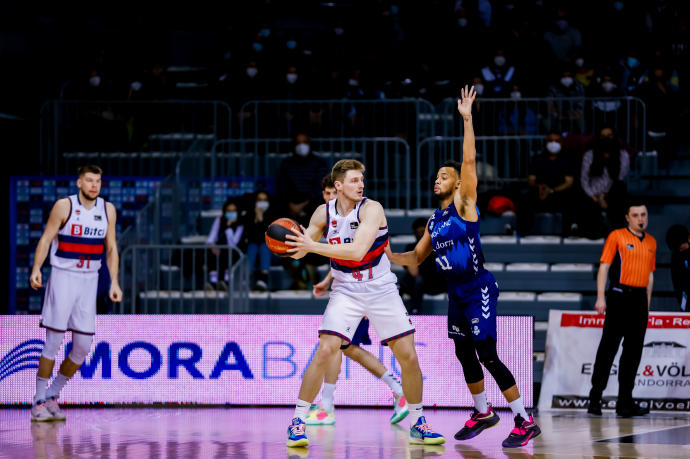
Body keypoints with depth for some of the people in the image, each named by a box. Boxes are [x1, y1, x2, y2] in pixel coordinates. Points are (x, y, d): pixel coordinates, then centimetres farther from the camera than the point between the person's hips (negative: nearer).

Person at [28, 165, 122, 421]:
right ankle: (39, 402, 1)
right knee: (54, 341, -7)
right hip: (63, 276, -4)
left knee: (83, 345, 0)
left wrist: (114, 282, 3)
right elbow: (46, 238, -7)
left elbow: (111, 249, 12)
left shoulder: (107, 210, 7)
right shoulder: (64, 206, -5)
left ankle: (53, 396, 15)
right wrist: (36, 269, -20)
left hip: (89, 280, 4)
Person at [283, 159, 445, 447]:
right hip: (346, 291, 1)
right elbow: (300, 251, 7)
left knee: (408, 357, -1)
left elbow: (357, 251, -29)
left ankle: (417, 425, 16)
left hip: (381, 291, -1)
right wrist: (293, 244, -17)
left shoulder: (371, 209, -16)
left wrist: (314, 246, -32)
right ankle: (297, 421, -8)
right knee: (325, 351, -17)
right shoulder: (324, 213, -4)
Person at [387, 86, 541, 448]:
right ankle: (482, 413, 32)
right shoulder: (434, 221, 15)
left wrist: (467, 119, -22)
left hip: (478, 290, -8)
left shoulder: (465, 204, -6)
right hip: (456, 294, 8)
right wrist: (387, 256, 7)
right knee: (464, 355, 15)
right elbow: (416, 258, 24)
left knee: (488, 357, -12)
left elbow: (469, 161, -18)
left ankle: (525, 422, -9)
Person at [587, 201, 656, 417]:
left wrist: (647, 304, 15)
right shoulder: (616, 236, -1)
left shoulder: (651, 242, 16)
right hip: (619, 296, -5)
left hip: (640, 298, 5)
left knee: (633, 351, 6)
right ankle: (595, 398, 0)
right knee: (608, 347, -5)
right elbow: (604, 266, -5)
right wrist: (600, 297, -13)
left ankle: (625, 402, 11)